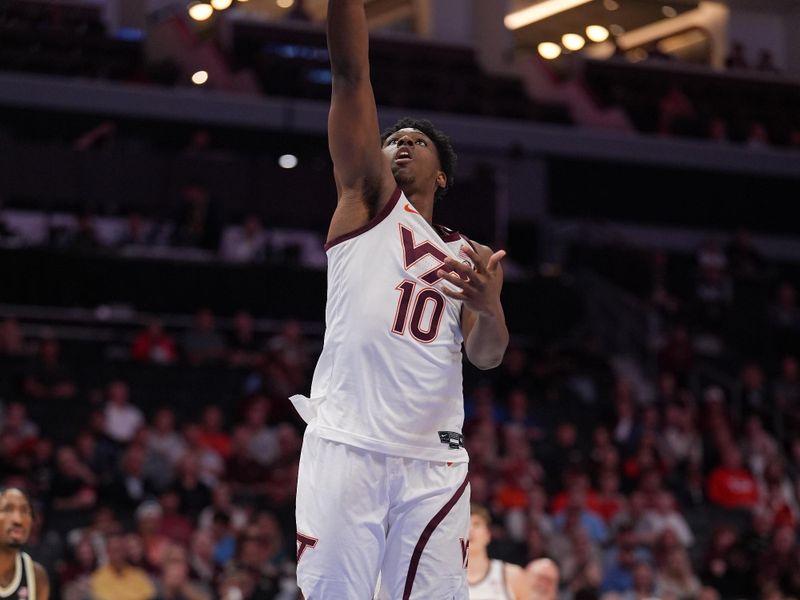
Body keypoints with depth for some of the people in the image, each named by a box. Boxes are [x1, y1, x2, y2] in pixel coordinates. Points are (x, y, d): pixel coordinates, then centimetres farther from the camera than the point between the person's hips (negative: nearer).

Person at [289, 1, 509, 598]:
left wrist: (491, 308, -14)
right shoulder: (368, 197, 14)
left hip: (434, 462, 3)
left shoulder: (469, 256, 22)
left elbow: (487, 355, 7)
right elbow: (350, 75, 3)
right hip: (347, 447, -3)